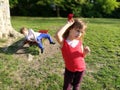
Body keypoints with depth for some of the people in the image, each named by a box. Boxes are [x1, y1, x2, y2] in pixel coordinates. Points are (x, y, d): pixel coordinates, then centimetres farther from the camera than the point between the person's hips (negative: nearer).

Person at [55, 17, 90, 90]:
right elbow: (57, 35, -42)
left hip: (81, 69, 3)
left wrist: (85, 52, -18)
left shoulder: (79, 43, -5)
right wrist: (68, 24, -32)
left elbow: (82, 56, 6)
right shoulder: (63, 42, -18)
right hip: (69, 69, -3)